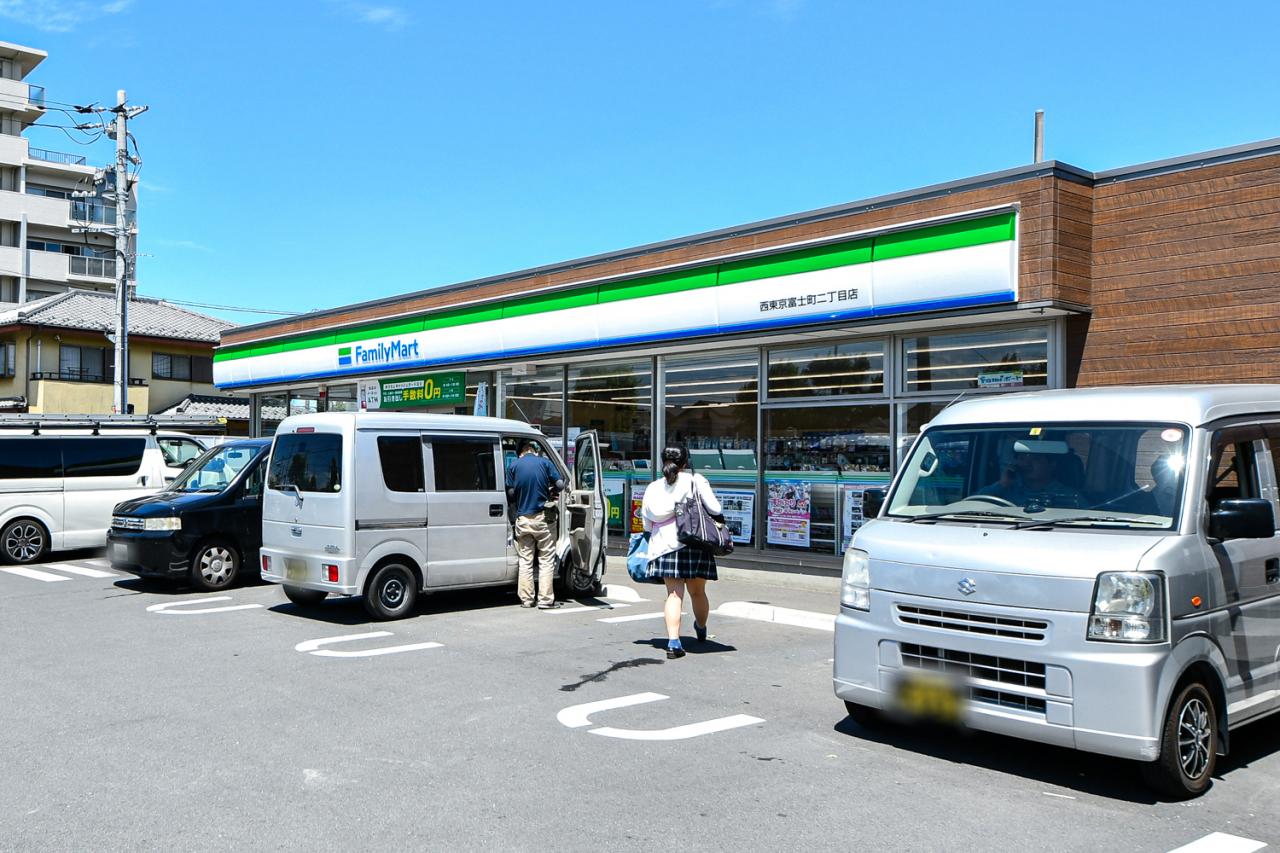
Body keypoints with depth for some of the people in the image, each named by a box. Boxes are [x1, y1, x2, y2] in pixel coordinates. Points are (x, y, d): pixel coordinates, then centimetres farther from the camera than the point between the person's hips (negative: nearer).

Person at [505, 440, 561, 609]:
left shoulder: (514, 465, 2)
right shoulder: (544, 462, -1)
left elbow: (510, 492, 0)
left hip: (522, 518, 2)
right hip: (541, 517, -2)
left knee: (525, 559, 10)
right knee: (546, 558, 5)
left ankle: (526, 599, 11)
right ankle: (545, 599, 1)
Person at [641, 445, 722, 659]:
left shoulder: (653, 488, 10)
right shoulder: (696, 481, 0)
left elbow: (647, 523, 11)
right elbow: (715, 510, -6)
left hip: (664, 545, 2)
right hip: (693, 543, -2)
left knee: (674, 594, 2)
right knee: (698, 592, 16)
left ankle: (673, 642, -10)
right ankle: (701, 629, 39)